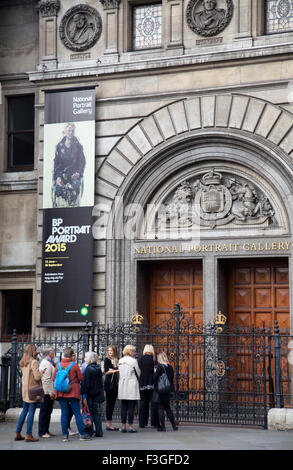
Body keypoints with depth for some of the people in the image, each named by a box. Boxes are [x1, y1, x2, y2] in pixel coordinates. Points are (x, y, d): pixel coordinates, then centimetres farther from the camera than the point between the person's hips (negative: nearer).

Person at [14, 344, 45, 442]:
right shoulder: (34, 362, -14)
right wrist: (42, 372, 1)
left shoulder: (23, 363, 10)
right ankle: (28, 435, -3)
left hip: (25, 390, 8)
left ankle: (17, 434, 16)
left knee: (24, 411, 14)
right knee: (31, 412, -4)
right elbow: (37, 377, -19)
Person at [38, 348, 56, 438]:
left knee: (47, 412, 14)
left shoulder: (48, 363, 18)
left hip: (49, 393, 10)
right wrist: (50, 392, -20)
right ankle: (42, 432, -3)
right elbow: (46, 380, -22)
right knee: (44, 412, -6)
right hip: (47, 393, -10)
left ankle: (46, 431, 20)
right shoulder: (46, 364, -16)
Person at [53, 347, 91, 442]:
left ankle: (65, 435, 6)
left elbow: (54, 379, 5)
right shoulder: (74, 365, -9)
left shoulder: (58, 365, 0)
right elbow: (80, 378, -4)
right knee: (77, 413, 2)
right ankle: (82, 434, 3)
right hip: (73, 392, -3)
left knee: (64, 413, 7)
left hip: (61, 393, 3)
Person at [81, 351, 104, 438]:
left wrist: (84, 395, -13)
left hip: (90, 395, -6)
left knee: (90, 414, 0)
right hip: (98, 394, 7)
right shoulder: (98, 368, 8)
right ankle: (99, 432, 11)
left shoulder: (88, 369, -13)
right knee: (97, 413, 10)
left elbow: (86, 383, -16)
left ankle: (90, 432, 2)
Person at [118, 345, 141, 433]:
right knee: (131, 406, -3)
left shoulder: (120, 361, 8)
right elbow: (138, 373, 0)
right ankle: (130, 426, -3)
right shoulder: (133, 361, -9)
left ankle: (123, 426, 8)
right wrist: (137, 379, 20)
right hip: (132, 385, -5)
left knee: (123, 406, 8)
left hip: (122, 385, 5)